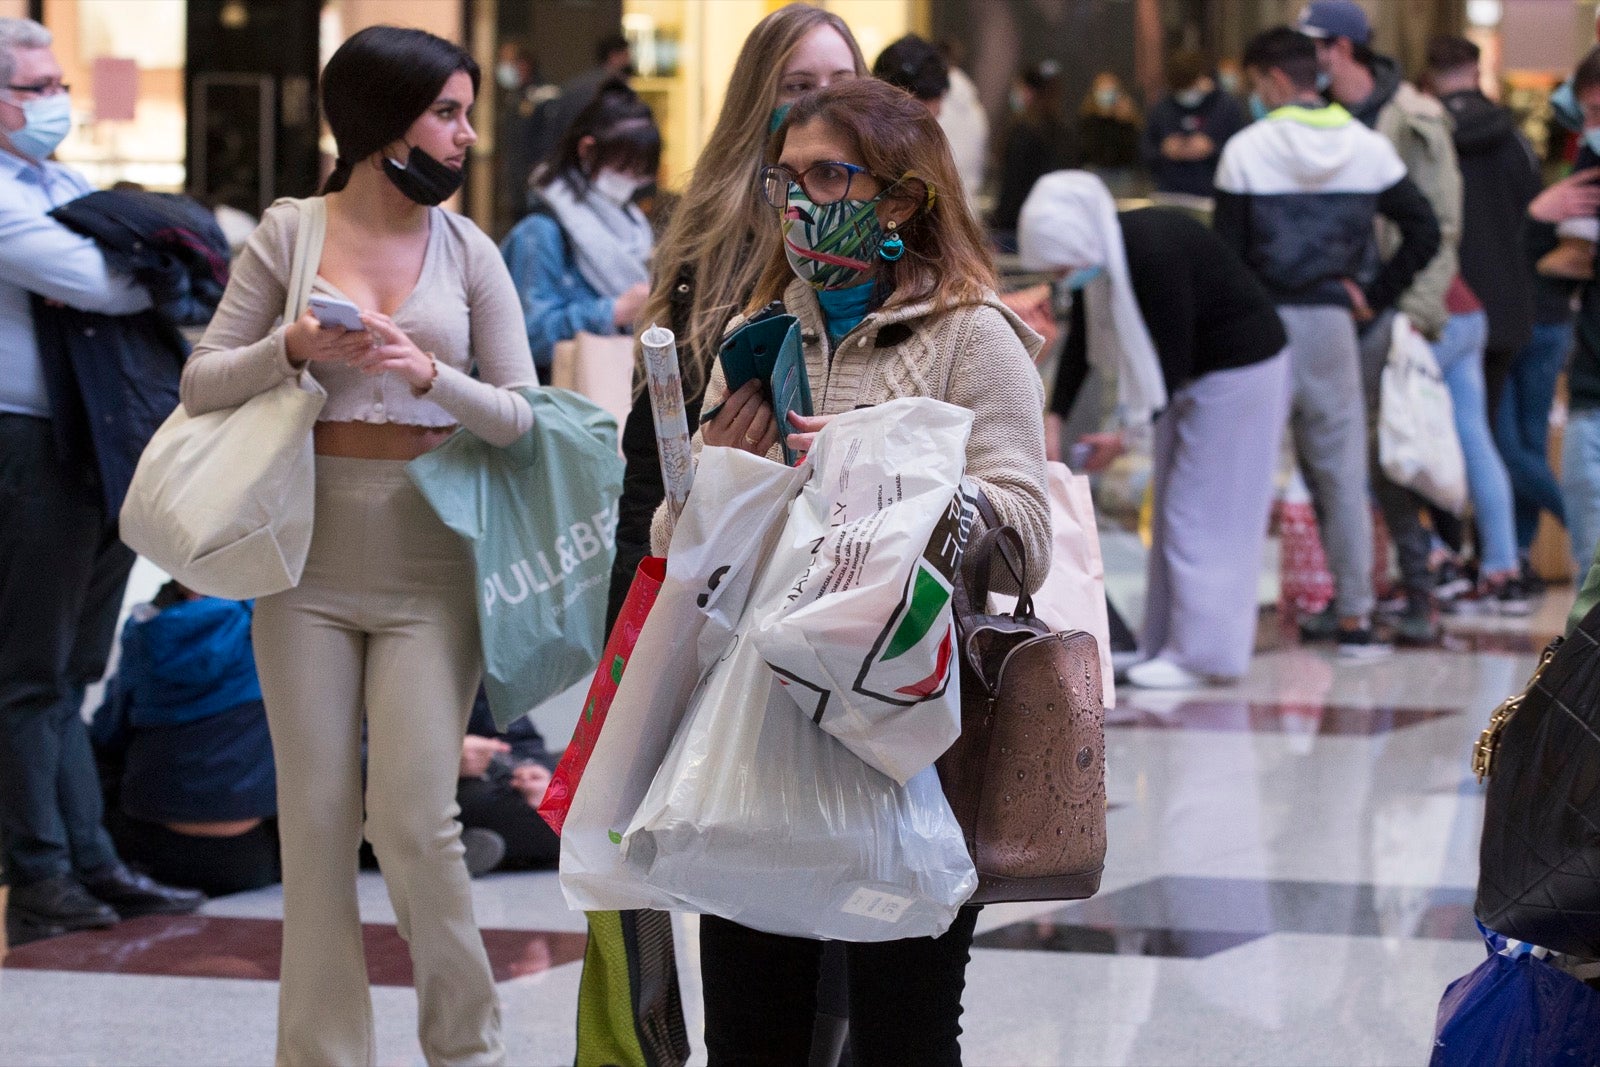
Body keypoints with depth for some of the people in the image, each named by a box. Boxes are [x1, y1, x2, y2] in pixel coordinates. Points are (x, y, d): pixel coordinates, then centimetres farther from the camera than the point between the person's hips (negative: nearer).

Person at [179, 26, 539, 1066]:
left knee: (414, 820, -6)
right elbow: (202, 384, 3)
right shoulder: (290, 233, 3)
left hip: (429, 562, -1)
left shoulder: (468, 250, 3)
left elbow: (521, 416, 2)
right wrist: (291, 350, -14)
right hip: (311, 558, 1)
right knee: (316, 819, 5)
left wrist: (432, 375, -15)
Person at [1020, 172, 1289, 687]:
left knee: (1201, 510, -7)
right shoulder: (1096, 255, -5)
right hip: (1195, 373, 9)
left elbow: (1171, 360, -27)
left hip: (1242, 370, -9)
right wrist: (1053, 421, -7)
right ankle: (1174, 644, 14)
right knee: (1174, 509, 10)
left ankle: (1201, 653, -2)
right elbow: (1080, 345, 1)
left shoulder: (1153, 255, -31)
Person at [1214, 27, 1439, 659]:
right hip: (1330, 322, 3)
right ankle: (1354, 619, 8)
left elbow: (1225, 253, -6)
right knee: (1341, 476, 8)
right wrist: (1376, 297, 6)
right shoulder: (1369, 148, 4)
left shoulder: (1246, 150, -6)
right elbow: (1424, 233, 1)